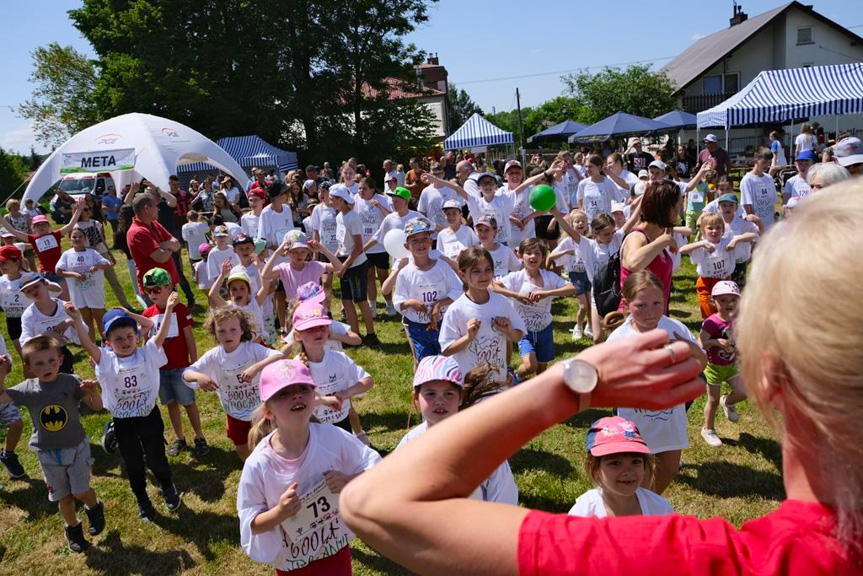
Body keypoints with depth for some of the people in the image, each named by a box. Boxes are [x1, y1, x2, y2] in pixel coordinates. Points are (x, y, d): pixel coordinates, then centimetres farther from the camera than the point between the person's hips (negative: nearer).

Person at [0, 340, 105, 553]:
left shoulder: (72, 382, -17)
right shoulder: (27, 389, -10)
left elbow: (97, 407, -15)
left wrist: (93, 392, -36)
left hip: (76, 447, -2)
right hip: (48, 454, 3)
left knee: (81, 492, -1)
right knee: (64, 496, 14)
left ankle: (94, 507, 34)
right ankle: (73, 529, 40)